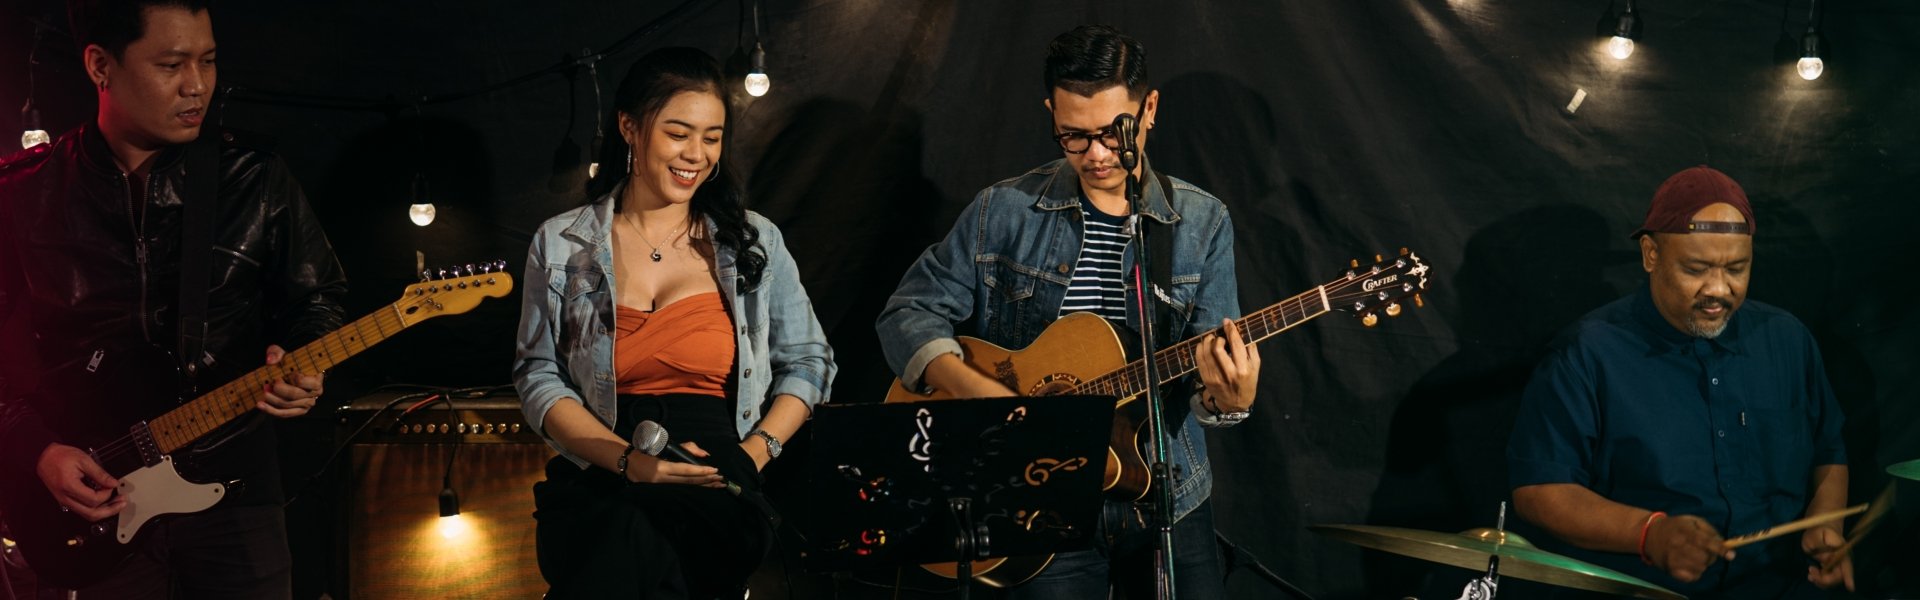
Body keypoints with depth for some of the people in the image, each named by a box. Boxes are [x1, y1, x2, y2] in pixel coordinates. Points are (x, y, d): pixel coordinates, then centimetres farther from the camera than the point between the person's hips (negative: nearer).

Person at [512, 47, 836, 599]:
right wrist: (630, 461, -10)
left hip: (715, 488, -1)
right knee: (624, 536, -37)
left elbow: (808, 363, 15)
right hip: (599, 481, 1)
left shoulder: (754, 242, 12)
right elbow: (538, 377, 6)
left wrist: (754, 454, -3)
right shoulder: (561, 246, 10)